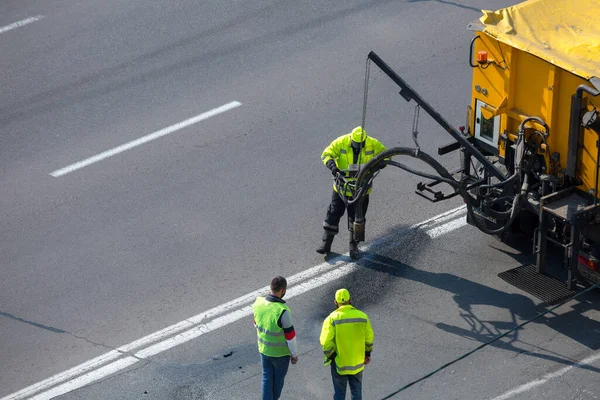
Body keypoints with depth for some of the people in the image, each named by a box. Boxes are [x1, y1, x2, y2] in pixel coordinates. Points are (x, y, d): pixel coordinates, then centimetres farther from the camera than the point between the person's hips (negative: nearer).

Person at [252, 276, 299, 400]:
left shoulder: (258, 303, -14)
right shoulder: (282, 311, -32)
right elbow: (290, 336, -22)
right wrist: (294, 354, -7)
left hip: (264, 348, 4)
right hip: (281, 352, -4)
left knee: (267, 377, 19)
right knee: (278, 378, 21)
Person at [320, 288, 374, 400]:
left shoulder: (332, 318, -15)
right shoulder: (362, 316, -6)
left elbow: (326, 342, -20)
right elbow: (369, 338, 2)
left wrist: (330, 356, -4)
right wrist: (367, 354, 16)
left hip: (339, 363, -2)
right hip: (358, 362, 2)